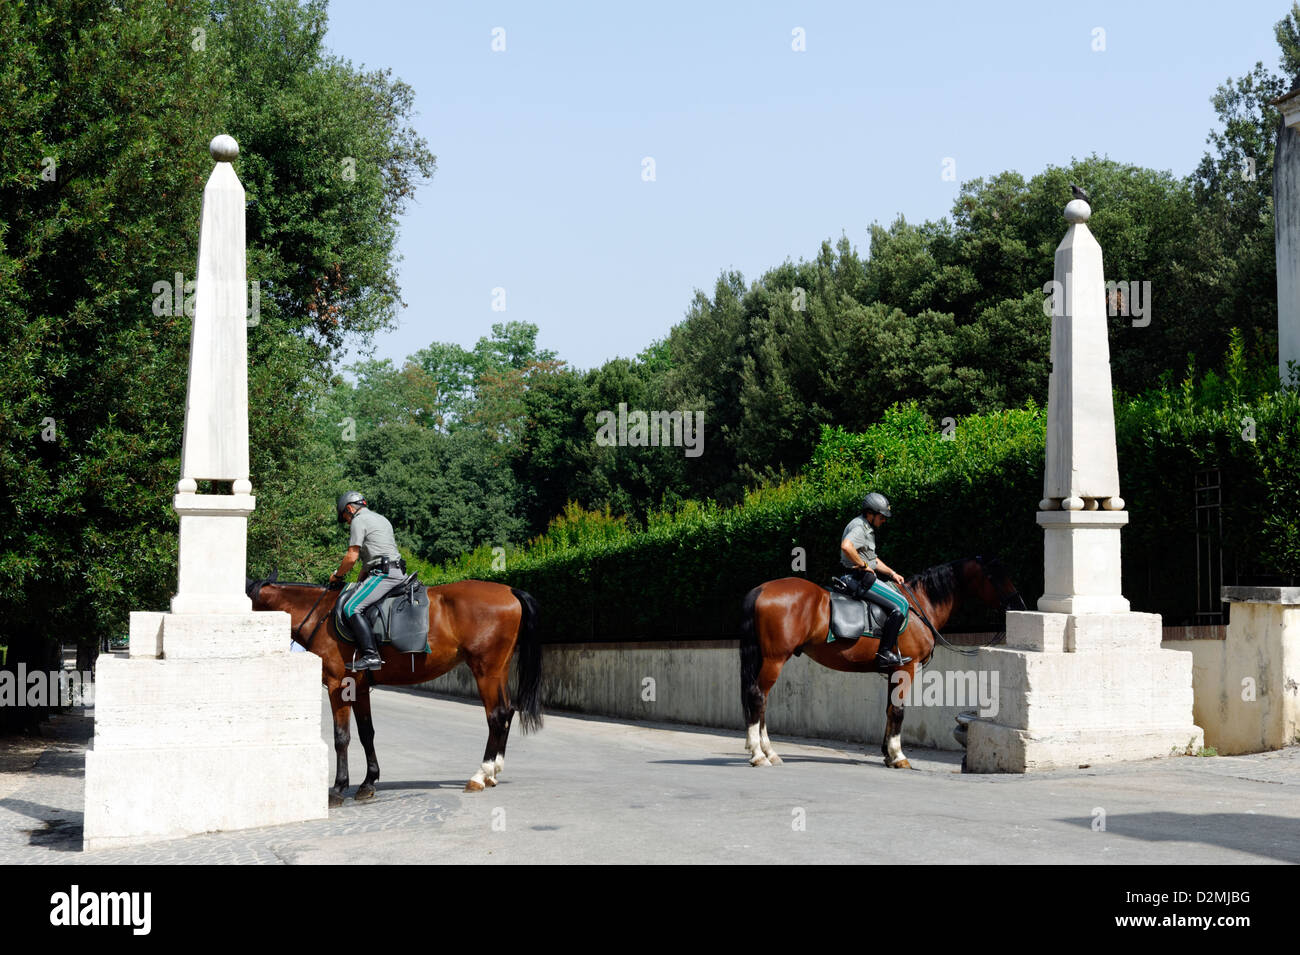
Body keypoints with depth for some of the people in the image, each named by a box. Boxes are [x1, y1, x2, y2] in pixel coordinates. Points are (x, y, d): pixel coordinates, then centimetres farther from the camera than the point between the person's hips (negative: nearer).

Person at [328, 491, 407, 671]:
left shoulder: (358, 521, -2)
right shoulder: (381, 519, 27)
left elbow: (352, 557, -8)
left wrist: (337, 575, 8)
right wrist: (361, 583, 30)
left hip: (384, 573, -10)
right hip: (398, 573, 10)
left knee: (352, 608, -18)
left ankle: (371, 655, -29)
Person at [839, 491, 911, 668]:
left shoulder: (868, 529, 20)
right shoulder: (859, 526, -14)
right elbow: (846, 546, -35)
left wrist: (892, 573, 17)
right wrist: (863, 565, -23)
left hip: (866, 576, 11)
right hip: (860, 578, -11)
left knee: (901, 597, 19)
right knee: (900, 604, -17)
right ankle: (885, 653, -17)